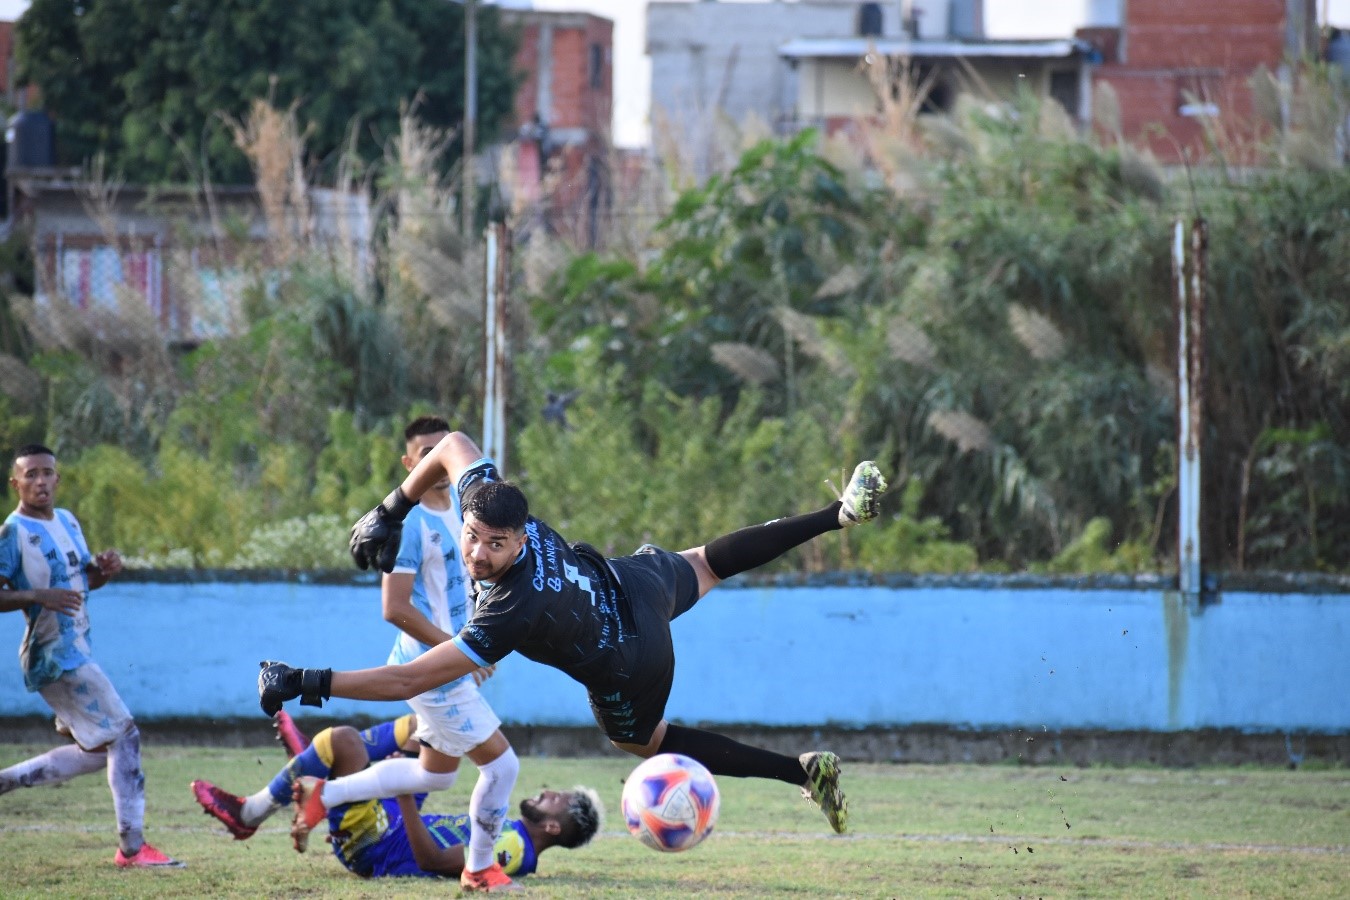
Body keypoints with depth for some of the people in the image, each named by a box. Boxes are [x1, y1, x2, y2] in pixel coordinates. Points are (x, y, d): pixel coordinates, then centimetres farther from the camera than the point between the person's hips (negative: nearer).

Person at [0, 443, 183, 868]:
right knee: (123, 734, -11)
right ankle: (132, 848, -8)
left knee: (97, 751, 13)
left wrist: (105, 568, 1)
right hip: (54, 655, -9)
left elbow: (85, 578, 23)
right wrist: (37, 596, -28)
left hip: (77, 653, 9)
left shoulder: (67, 522, 12)